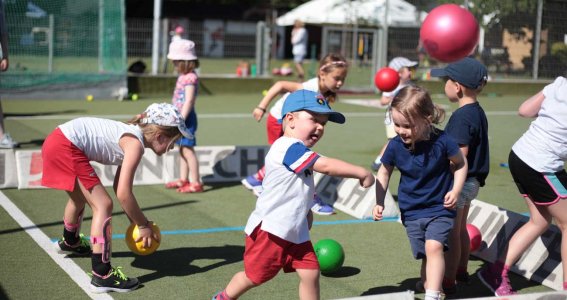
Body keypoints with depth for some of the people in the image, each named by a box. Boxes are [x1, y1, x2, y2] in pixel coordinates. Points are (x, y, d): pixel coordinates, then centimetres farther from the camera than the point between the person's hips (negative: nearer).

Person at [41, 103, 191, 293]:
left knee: (80, 198, 33)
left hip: (56, 141, 11)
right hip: (65, 147, -11)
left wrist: (135, 220, 17)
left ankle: (69, 242, 63)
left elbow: (118, 186, 19)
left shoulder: (131, 138, 13)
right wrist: (143, 225, -9)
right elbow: (123, 194, -21)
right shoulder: (136, 143, -15)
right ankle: (102, 276, -11)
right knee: (103, 205, -10)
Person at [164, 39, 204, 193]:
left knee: (187, 150, -7)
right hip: (181, 117, 10)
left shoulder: (190, 78, -17)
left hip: (186, 118, -10)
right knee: (182, 149, 16)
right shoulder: (184, 76, 12)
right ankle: (183, 179, 25)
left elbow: (189, 101, -22)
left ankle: (195, 183, -3)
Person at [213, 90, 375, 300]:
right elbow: (326, 166, -29)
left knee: (310, 273, 1)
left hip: (296, 232, 9)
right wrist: (362, 173, -23)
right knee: (254, 276, 7)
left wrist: (306, 213, 15)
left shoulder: (300, 153, 11)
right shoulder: (288, 147, -22)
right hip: (269, 229, -9)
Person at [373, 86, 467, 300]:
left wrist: (456, 190, -12)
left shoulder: (441, 142, -19)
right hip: (412, 211, 3)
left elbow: (461, 163, -1)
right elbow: (384, 172, 4)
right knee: (425, 256, 6)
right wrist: (379, 203, -3)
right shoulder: (395, 146, -12)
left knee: (434, 247, -20)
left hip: (440, 208, -3)